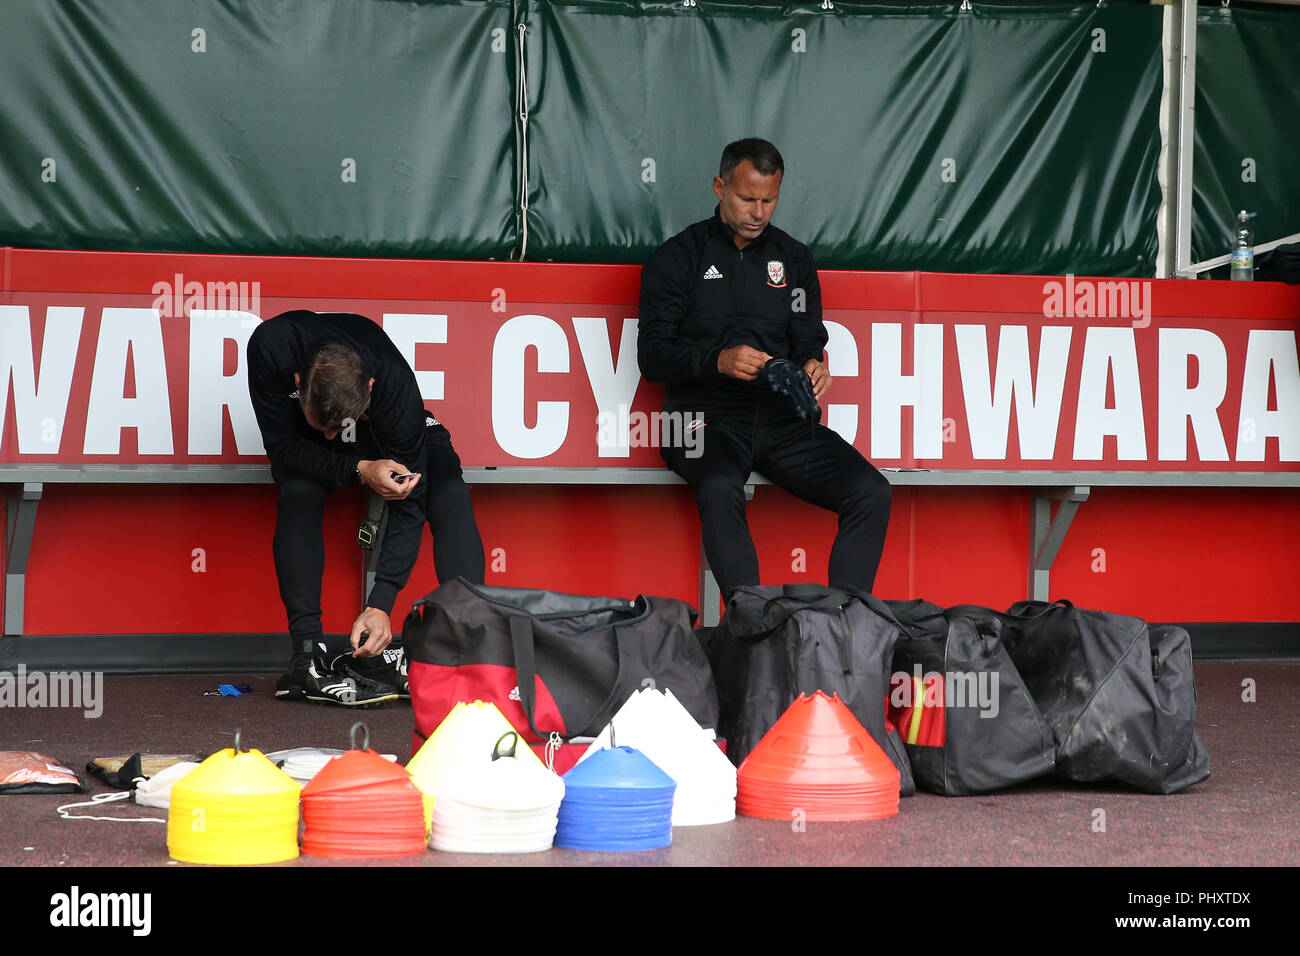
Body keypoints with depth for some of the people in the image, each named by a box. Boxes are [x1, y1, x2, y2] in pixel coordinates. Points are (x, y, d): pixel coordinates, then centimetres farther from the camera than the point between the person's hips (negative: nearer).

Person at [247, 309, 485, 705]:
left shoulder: (394, 381, -40)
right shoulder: (271, 347, -39)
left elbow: (409, 502, -34)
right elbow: (282, 446, -27)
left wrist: (380, 605, -40)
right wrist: (359, 471, -44)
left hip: (391, 436, -1)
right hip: (305, 448, 1)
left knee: (449, 495, -28)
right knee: (298, 493, -31)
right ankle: (307, 654, -33)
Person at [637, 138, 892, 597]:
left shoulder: (793, 258, 18)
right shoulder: (679, 257, 7)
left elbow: (808, 343, 17)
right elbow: (651, 356, 0)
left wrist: (812, 369, -8)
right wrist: (718, 360, -18)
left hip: (782, 420, 4)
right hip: (707, 417, -4)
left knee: (871, 492, -19)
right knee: (720, 489, -38)